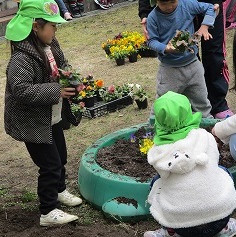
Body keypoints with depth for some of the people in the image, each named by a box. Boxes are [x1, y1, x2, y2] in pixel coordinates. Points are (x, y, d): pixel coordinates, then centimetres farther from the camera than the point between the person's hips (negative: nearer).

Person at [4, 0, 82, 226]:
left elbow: (59, 70, 17)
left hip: (52, 118, 9)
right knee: (50, 164, -1)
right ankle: (48, 212, 15)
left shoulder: (50, 46, 0)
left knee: (61, 157, 23)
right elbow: (20, 89, -36)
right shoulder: (22, 57, -28)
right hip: (32, 123, -9)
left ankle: (59, 190, 48)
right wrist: (56, 91, -33)